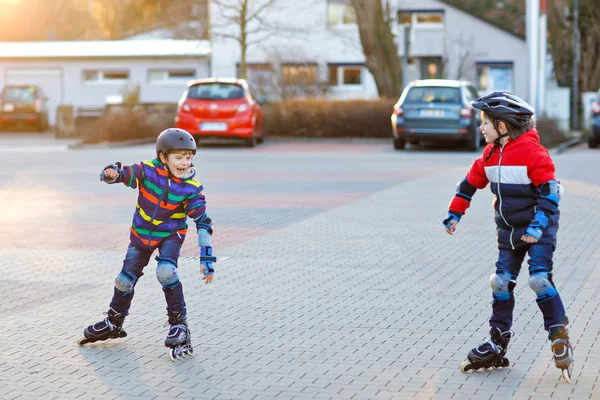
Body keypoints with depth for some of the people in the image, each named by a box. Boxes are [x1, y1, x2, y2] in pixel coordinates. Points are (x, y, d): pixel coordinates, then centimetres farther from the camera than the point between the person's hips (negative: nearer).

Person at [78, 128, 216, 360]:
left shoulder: (191, 188, -21)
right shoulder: (148, 171, -20)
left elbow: (203, 222, -17)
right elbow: (124, 174, -27)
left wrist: (207, 257, -20)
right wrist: (112, 173, -53)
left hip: (171, 234, -2)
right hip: (142, 234, 2)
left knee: (165, 272, -28)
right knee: (126, 279, 10)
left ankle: (179, 323, -12)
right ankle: (114, 324, 36)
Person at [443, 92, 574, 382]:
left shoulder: (532, 151, -19)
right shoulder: (491, 154, 5)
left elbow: (549, 191, -22)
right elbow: (471, 182, 17)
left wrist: (538, 225, -29)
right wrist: (455, 213, 17)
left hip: (539, 228, -7)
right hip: (509, 230, 7)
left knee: (539, 279, -17)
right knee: (501, 281, 6)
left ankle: (560, 338, -5)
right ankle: (497, 344, 15)